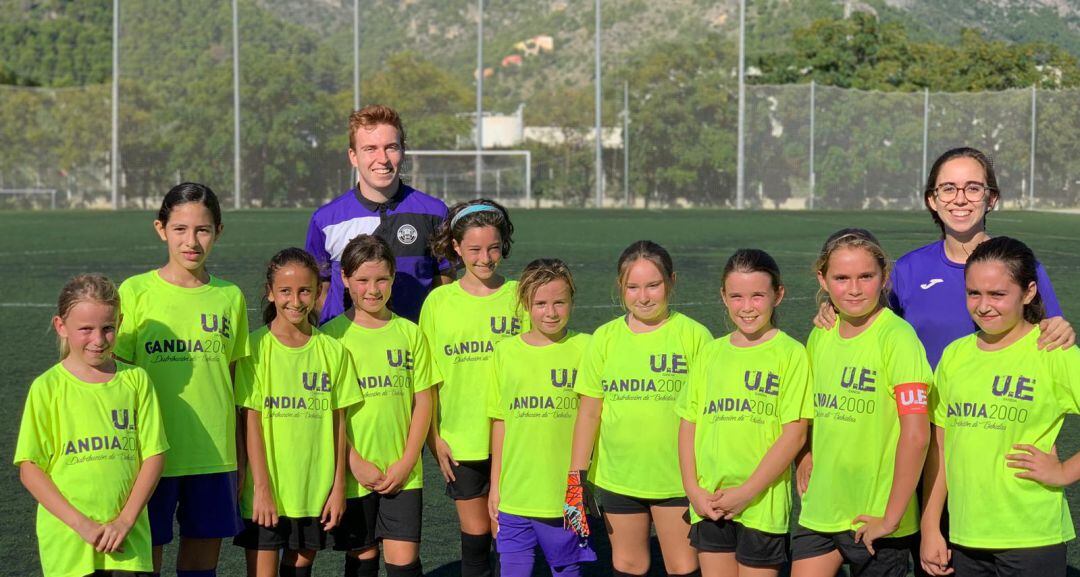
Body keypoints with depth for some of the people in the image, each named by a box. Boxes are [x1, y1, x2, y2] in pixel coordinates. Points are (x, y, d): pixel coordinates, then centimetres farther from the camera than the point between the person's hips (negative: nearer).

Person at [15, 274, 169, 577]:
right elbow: (30, 469, -4)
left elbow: (153, 455, 3)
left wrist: (125, 520, -8)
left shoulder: (135, 380, 2)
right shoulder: (47, 388, -3)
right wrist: (81, 523, -12)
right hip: (66, 541, -1)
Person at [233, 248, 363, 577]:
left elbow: (338, 422, 5)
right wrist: (261, 488, -12)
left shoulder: (332, 350, 3)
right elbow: (250, 422, -9)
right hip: (266, 491, -3)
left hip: (315, 490, 3)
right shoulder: (256, 348, -7)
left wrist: (338, 486, 3)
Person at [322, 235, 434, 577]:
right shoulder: (331, 336, -3)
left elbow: (423, 403, 5)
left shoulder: (410, 333, 4)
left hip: (403, 473, 1)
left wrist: (406, 463, -4)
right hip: (354, 472, -1)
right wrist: (356, 463, -10)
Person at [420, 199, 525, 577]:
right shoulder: (439, 302, 2)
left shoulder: (520, 296, 0)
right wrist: (434, 438, 0)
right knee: (475, 532, 10)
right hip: (460, 441, 1)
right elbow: (427, 378, 5)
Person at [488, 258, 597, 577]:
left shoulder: (583, 348, -3)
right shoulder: (506, 351, 4)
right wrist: (495, 485, 11)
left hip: (567, 497, -2)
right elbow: (500, 422, 10)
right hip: (514, 495, 2)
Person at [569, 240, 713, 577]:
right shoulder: (605, 337, 2)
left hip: (677, 477, -2)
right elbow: (589, 411, 5)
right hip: (618, 478, 3)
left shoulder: (693, 335, -4)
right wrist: (577, 474, 2)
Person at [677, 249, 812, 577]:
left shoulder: (790, 354, -5)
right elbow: (688, 425, 10)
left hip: (763, 504, -4)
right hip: (709, 504, 4)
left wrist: (746, 492, -12)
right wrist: (693, 490, -1)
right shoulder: (710, 353, 9)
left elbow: (794, 434, -10)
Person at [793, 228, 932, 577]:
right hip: (819, 510, 6)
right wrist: (806, 454, 8)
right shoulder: (821, 336, 5)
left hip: (874, 520, -5)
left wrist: (891, 517, -17)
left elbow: (916, 434, -20)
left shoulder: (897, 338, -15)